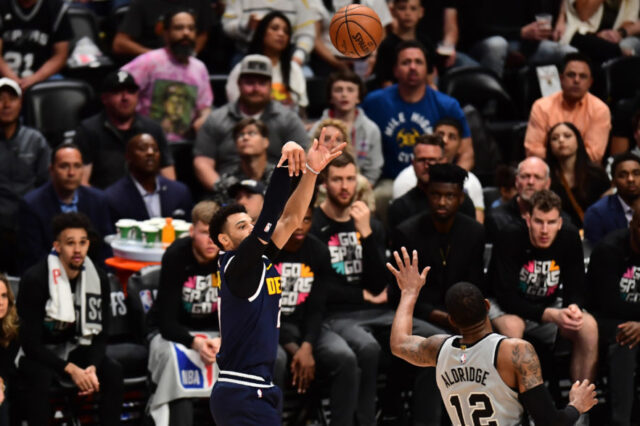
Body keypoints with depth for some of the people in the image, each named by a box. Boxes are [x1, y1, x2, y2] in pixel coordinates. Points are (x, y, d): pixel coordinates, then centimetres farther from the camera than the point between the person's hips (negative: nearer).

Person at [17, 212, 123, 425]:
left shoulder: (98, 279, -7)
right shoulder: (35, 279, -22)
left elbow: (99, 335, -1)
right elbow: (30, 342, -23)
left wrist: (91, 367, -22)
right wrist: (70, 369, -30)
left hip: (71, 348, 4)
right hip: (35, 352, -4)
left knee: (113, 371, -22)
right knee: (41, 376, -37)